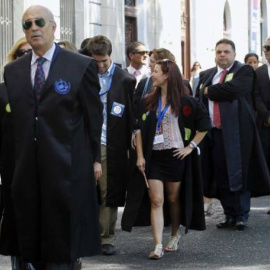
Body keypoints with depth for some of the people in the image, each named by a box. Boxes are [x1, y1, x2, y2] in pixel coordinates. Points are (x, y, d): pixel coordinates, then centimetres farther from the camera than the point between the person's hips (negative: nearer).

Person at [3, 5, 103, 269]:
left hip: (68, 169, -4)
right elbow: (14, 119, 13)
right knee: (32, 241, 9)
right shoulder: (12, 70, 11)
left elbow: (94, 117, 1)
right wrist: (18, 160, 10)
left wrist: (92, 159, 2)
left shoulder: (82, 66, -2)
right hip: (27, 170, 4)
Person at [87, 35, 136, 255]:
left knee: (109, 193, 4)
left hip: (111, 146, -1)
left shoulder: (125, 80, 3)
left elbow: (131, 114, 4)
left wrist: (128, 145, -2)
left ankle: (108, 239, 12)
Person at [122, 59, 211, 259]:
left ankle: (175, 237, 28)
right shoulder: (147, 102, 7)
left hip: (176, 156, -2)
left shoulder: (185, 101, -3)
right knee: (156, 201, -5)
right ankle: (158, 246, -9)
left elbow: (204, 124, 0)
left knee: (174, 199, 9)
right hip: (153, 158, 2)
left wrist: (190, 147, -4)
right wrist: (140, 156, -1)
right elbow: (140, 130, 8)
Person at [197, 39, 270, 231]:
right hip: (213, 133, 5)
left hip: (236, 132, -5)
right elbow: (199, 101, 14)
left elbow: (233, 89, -19)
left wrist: (209, 91, -5)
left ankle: (242, 215, 3)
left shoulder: (244, 71, -1)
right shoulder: (206, 75, 18)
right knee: (221, 177, 5)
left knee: (239, 174, -4)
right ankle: (230, 215, 13)